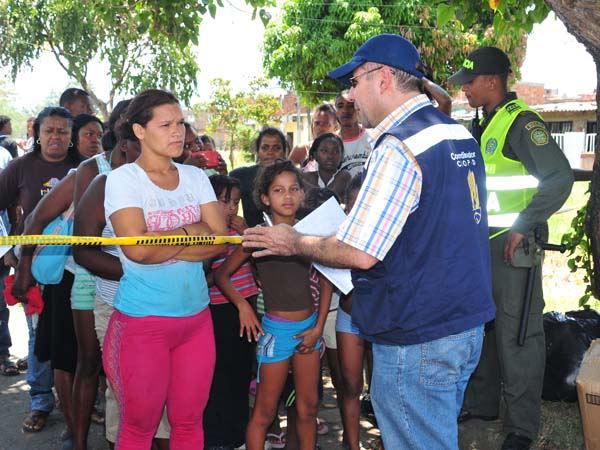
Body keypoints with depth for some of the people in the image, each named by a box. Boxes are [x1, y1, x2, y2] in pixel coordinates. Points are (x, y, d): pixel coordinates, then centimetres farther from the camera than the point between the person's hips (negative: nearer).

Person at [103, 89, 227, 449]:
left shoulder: (195, 176, 8)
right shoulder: (123, 178, -7)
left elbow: (221, 240, -2)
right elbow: (137, 248, -20)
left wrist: (163, 245, -13)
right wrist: (191, 231, -6)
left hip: (197, 315, 4)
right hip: (143, 321, -4)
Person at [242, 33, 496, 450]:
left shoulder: (399, 146, -20)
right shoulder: (460, 135, 10)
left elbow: (359, 253, -22)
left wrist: (294, 243, -5)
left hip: (418, 338, -9)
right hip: (467, 324, 9)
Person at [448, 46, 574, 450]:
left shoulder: (522, 122, -13)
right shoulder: (485, 125, 14)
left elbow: (560, 178, -21)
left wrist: (522, 226, -21)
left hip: (514, 245, -9)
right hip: (483, 243, 9)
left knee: (515, 334, -2)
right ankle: (482, 403, 31)